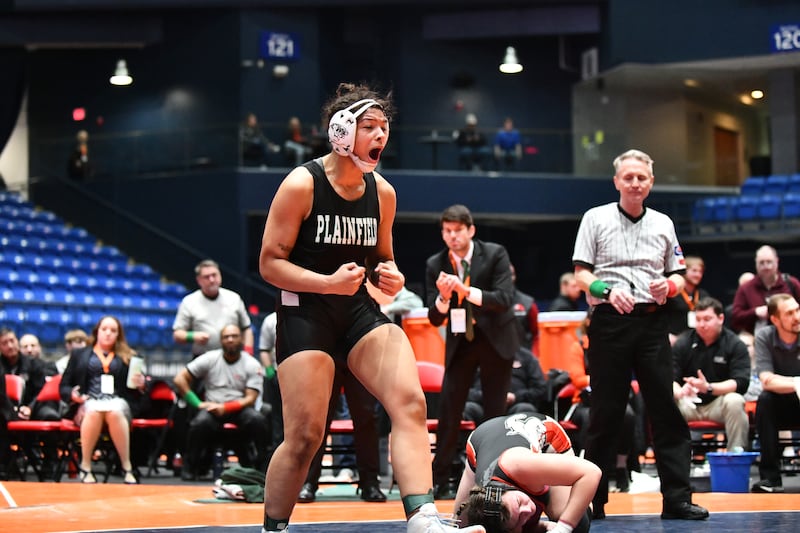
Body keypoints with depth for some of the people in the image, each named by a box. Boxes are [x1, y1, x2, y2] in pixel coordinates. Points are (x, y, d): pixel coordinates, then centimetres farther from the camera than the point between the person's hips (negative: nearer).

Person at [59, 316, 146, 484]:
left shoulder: (128, 357, 23)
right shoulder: (80, 355, 23)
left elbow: (134, 390, 19)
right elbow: (64, 387, 17)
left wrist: (141, 385, -5)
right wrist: (72, 395, -6)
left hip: (118, 402, 0)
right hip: (88, 402, 0)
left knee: (114, 412, -38)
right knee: (94, 411, -38)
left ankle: (127, 467, -34)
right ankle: (85, 467, -32)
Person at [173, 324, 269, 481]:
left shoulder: (252, 365, 1)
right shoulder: (209, 359, 3)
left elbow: (250, 399, -5)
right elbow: (179, 379, 1)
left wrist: (225, 408, -20)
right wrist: (198, 403, -9)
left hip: (240, 408, 0)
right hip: (212, 407, 0)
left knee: (257, 419, -32)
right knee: (200, 422, -34)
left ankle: (263, 467, -16)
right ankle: (190, 467, -13)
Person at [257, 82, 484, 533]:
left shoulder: (383, 192, 6)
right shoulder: (302, 184, -11)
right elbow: (270, 262, -10)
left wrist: (391, 276, -2)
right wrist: (328, 282, -24)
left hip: (360, 310, 5)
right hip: (305, 313, -5)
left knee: (410, 402, -17)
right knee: (305, 436, -7)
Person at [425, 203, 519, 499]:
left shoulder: (495, 254, -11)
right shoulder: (435, 265, -5)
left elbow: (505, 299, -21)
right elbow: (435, 319, -4)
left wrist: (466, 291, -33)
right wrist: (443, 297, -26)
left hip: (495, 339, -2)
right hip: (459, 341, 2)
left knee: (495, 411, 2)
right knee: (448, 410, -5)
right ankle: (441, 482, 2)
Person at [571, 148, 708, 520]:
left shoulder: (663, 224, 15)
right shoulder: (595, 218, 6)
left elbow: (677, 275, 19)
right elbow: (581, 273, 2)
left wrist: (669, 285, -3)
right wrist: (607, 290, -16)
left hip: (652, 322, 3)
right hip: (609, 322, -3)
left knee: (666, 408, -3)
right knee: (605, 412, -1)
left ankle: (677, 499, -2)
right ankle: (593, 499, 8)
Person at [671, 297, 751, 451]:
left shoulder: (735, 345, -3)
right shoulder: (683, 343, 1)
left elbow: (741, 382, -14)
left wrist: (709, 387, -29)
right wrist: (679, 391, -31)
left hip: (718, 402, -1)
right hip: (688, 403, 1)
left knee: (735, 401, -34)